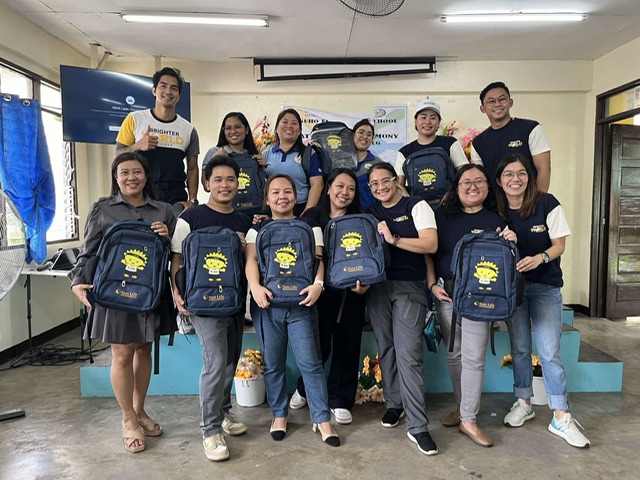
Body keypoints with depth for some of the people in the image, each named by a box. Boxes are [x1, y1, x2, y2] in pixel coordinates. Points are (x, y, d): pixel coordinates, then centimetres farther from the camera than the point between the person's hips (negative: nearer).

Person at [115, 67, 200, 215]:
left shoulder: (188, 130, 8)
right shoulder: (135, 119, 4)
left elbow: (192, 169, 12)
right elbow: (118, 155, 6)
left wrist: (192, 200, 1)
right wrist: (137, 146, -14)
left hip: (176, 200, 1)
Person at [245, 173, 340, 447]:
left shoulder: (309, 226, 10)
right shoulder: (257, 229, 11)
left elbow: (317, 258, -1)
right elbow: (251, 259, -4)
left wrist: (317, 284, -21)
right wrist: (255, 286, -23)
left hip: (301, 303, -1)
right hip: (267, 304, 1)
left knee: (310, 362, -1)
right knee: (273, 364, 10)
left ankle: (322, 419, 10)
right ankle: (279, 415, 27)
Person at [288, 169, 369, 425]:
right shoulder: (311, 217, 3)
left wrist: (364, 284, -13)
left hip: (350, 293, 2)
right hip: (319, 291, -1)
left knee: (347, 346, 6)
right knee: (318, 345, 3)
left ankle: (340, 400, 24)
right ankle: (304, 389, 31)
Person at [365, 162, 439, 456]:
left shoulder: (416, 206, 1)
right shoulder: (370, 214, 13)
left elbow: (431, 244, -10)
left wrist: (393, 239, -15)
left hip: (409, 287, -4)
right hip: (377, 287, 4)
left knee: (408, 354, -10)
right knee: (386, 349, 10)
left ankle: (417, 427, -2)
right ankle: (394, 405, 29)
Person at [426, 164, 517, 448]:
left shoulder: (495, 220, 3)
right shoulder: (443, 216, 7)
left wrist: (509, 243, -14)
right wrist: (433, 284, 0)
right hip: (445, 294, 3)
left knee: (474, 358, -2)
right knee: (454, 355, 12)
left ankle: (469, 420, 9)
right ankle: (462, 406, 29)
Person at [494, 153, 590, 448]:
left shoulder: (547, 204, -9)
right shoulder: (497, 211, -2)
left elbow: (559, 245, -6)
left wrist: (540, 258, -25)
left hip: (545, 286, -2)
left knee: (549, 352, -5)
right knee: (519, 348, 11)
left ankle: (561, 418, 6)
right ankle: (523, 403, 27)